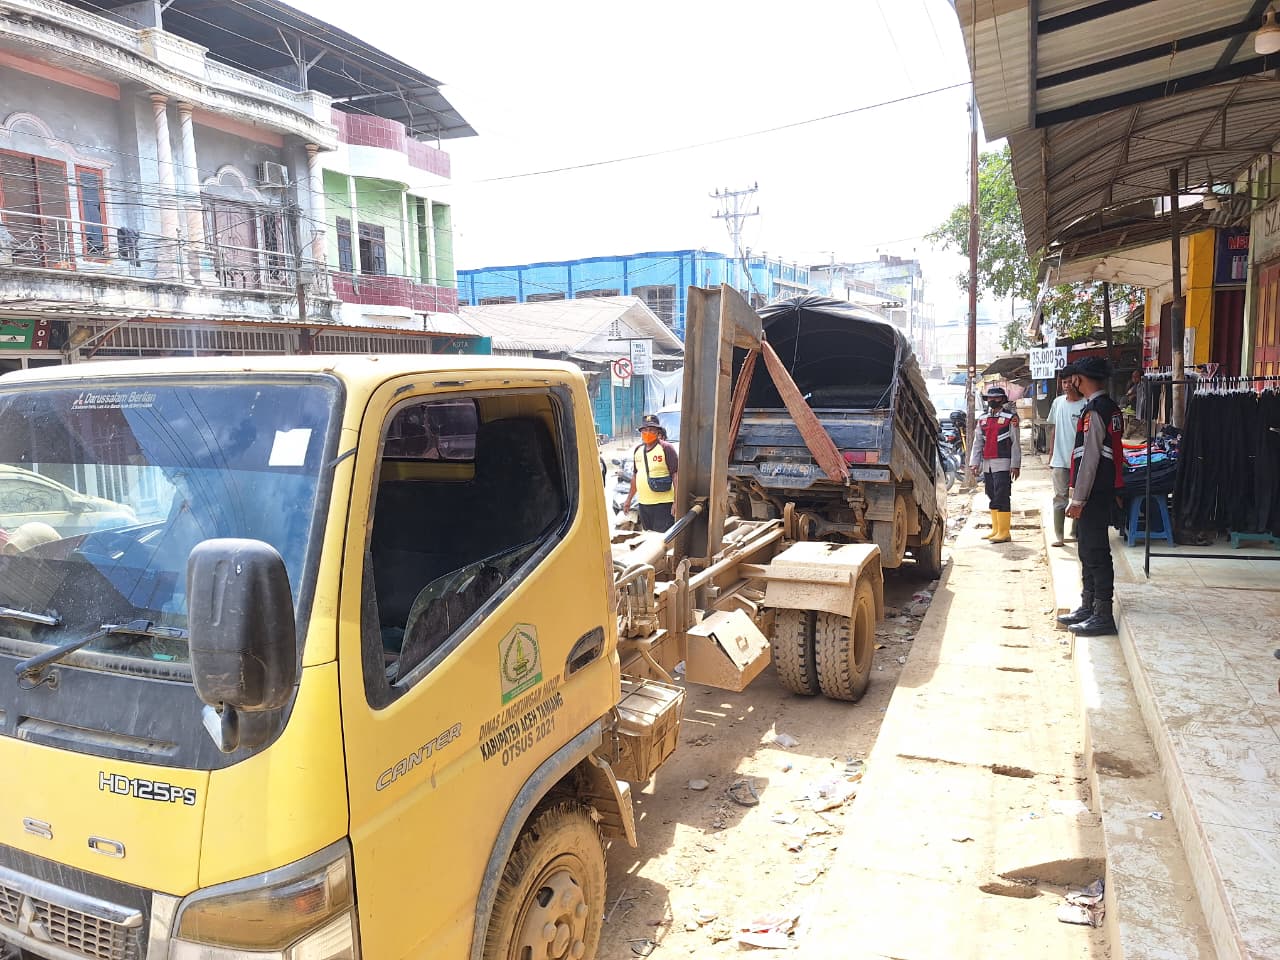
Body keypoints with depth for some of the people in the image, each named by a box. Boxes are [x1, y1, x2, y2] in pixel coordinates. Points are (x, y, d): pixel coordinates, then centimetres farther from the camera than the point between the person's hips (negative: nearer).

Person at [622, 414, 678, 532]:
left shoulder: (666, 448, -8)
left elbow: (676, 475, -12)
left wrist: (676, 502, -19)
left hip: (663, 504, -7)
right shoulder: (638, 450, 13)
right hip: (643, 503, 7)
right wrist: (629, 499, 21)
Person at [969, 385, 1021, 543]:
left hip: (1002, 464, -6)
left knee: (1002, 498, -9)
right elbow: (977, 443, 14)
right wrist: (974, 463, 8)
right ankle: (995, 530, 18)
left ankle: (1004, 533, -7)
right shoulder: (982, 419, 15)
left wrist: (1015, 465, -8)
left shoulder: (1010, 418, -1)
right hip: (987, 464, 6)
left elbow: (1016, 443, -4)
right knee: (992, 498, 11)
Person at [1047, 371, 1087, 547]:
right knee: (1060, 498, 4)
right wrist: (1051, 454, 13)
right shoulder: (1058, 402, 7)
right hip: (1060, 460, 3)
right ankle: (1058, 535, 8)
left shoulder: (1086, 404, -7)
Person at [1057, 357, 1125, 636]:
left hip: (1094, 493, -10)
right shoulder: (1111, 408, 14)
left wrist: (1077, 499, -17)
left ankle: (1103, 616, 1)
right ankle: (1088, 608, 27)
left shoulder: (1094, 411, -17)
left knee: (1095, 552, -5)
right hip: (1105, 490, 10)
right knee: (1089, 550, 17)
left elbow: (1089, 459, -20)